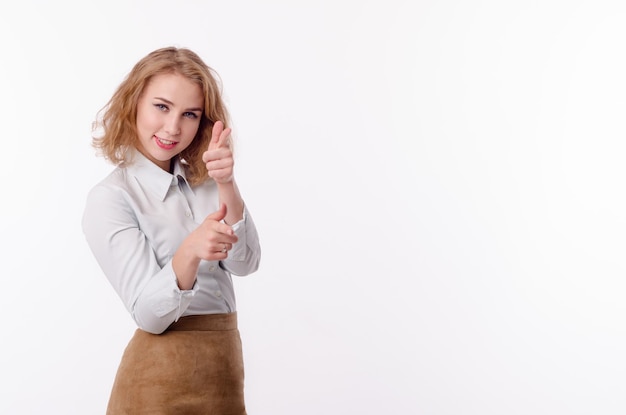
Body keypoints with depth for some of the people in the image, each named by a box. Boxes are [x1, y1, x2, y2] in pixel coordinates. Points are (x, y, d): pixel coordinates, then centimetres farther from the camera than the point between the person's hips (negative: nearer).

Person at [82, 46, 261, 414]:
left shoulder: (202, 181, 3)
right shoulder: (109, 198, -12)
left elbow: (245, 263, -11)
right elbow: (149, 315, -19)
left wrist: (226, 186, -24)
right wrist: (189, 253, -35)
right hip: (162, 381, -5)